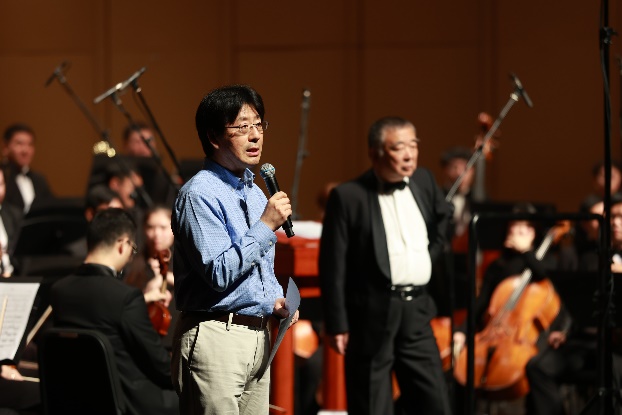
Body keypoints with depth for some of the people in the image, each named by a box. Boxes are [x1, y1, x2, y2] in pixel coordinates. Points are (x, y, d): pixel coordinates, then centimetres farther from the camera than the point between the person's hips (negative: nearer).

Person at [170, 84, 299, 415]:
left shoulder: (254, 193, 16)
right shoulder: (199, 195, -12)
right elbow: (220, 273, -20)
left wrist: (276, 299, 6)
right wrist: (266, 226, -18)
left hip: (258, 336, 9)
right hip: (216, 337, -9)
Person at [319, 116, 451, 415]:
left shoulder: (424, 181, 7)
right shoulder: (348, 197, -9)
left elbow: (443, 221, 29)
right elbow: (333, 266, -9)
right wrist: (337, 324, -12)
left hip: (416, 311, 5)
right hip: (372, 315, -5)